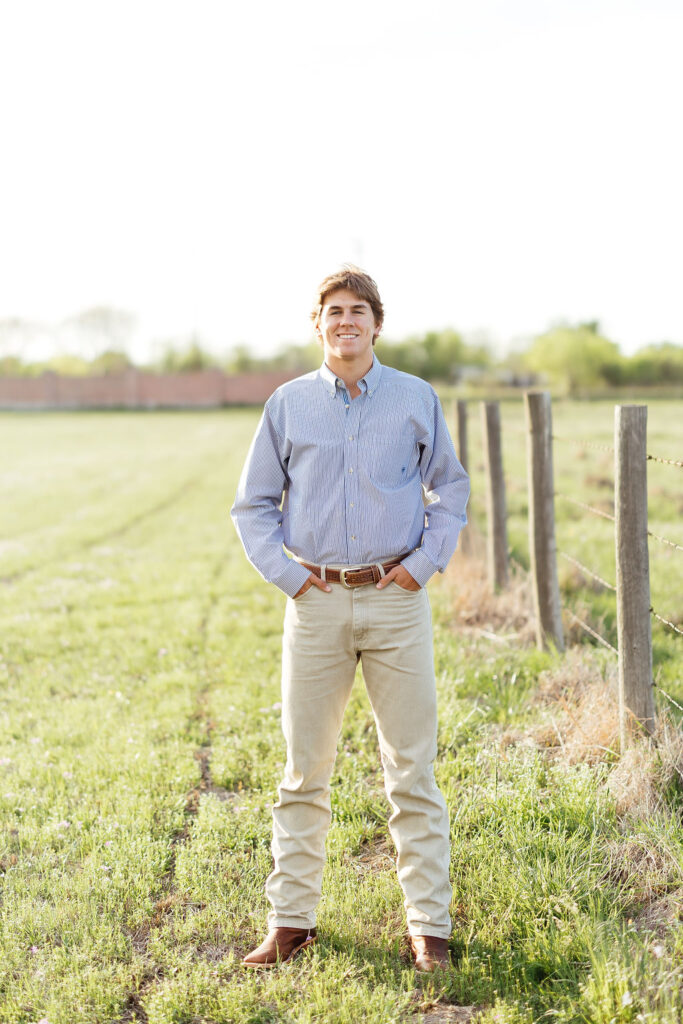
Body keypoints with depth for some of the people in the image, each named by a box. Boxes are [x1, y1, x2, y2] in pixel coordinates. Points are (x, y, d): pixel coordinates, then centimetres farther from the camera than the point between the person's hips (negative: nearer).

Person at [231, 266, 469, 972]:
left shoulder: (416, 399, 4)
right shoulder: (288, 404, 6)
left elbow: (450, 489, 13)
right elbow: (253, 504, 12)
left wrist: (425, 562, 0)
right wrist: (285, 573, 0)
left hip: (395, 599, -1)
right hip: (316, 602, 1)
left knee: (412, 770, 2)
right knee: (303, 770, 5)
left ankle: (428, 926, 10)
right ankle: (291, 921, 16)